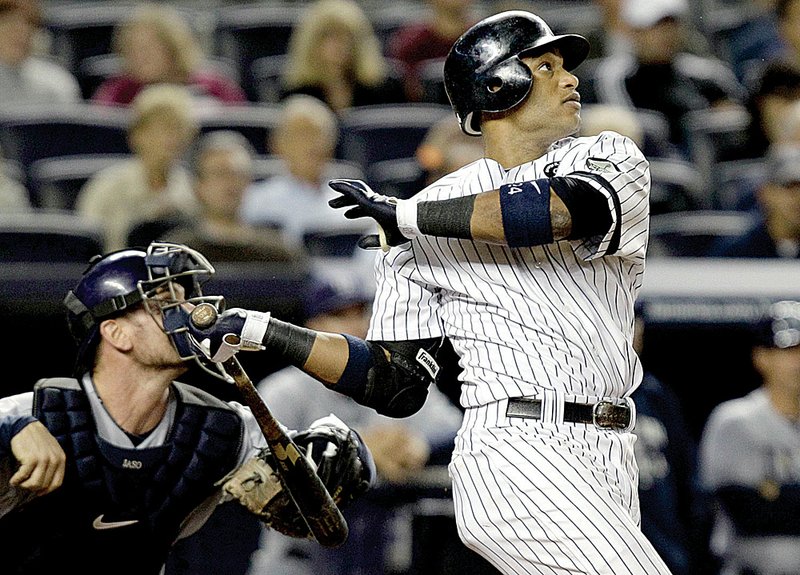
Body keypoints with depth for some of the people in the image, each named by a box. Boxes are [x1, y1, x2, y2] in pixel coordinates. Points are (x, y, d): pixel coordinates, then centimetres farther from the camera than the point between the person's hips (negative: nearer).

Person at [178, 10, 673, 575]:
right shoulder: (430, 218, 8)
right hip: (520, 448, -3)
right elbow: (397, 385, 9)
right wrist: (262, 331, 2)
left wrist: (407, 215, -10)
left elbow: (572, 210, -16)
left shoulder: (611, 158, 10)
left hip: (609, 462, 4)